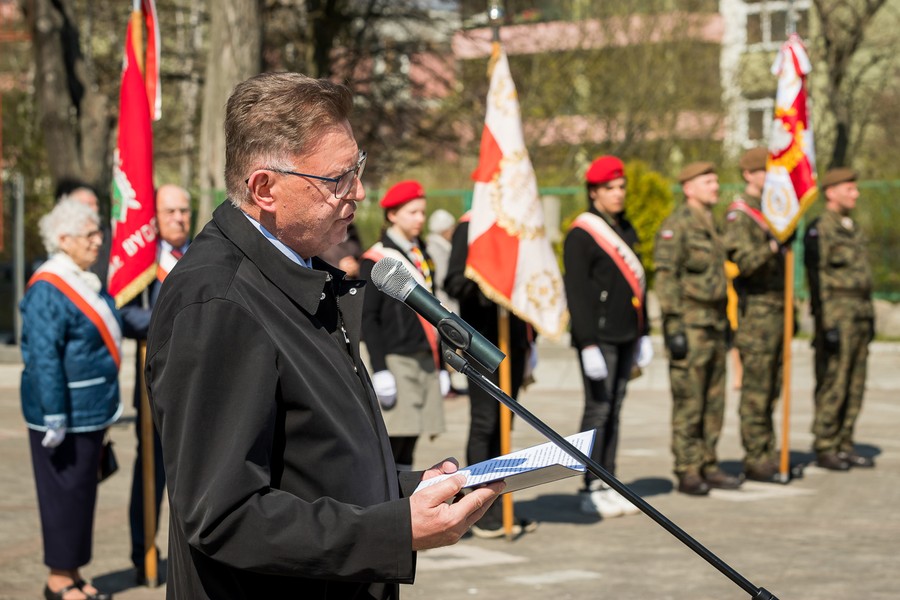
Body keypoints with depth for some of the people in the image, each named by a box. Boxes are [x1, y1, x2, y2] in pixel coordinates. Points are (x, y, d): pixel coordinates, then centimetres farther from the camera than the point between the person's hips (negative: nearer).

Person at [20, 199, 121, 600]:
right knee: (64, 492, -2)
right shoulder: (47, 290, -16)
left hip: (92, 412, 9)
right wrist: (54, 420, -22)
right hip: (66, 412, -9)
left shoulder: (87, 282, 13)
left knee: (82, 490, 13)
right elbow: (43, 359, -20)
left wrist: (110, 403, 23)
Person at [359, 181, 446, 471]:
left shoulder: (423, 257, 18)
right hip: (397, 361, -7)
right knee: (392, 439, -10)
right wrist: (379, 370, -14)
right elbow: (368, 318, -7)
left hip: (426, 360, 7)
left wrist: (440, 365, 19)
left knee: (410, 439, 6)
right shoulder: (375, 259, -3)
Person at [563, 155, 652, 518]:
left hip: (625, 335, 8)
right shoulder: (581, 234, -9)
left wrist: (643, 334, 20)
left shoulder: (625, 230, 16)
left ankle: (609, 485, 14)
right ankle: (592, 491, -2)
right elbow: (576, 291, -14)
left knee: (614, 410, 9)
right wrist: (588, 344, -19)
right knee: (598, 410, -6)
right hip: (598, 335, -7)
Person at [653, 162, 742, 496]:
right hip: (689, 327, -8)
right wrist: (674, 327, -20)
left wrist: (725, 323, 21)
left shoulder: (711, 226, 17)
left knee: (714, 402, 9)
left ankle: (708, 467, 16)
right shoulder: (676, 226, -10)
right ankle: (687, 473, 0)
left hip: (714, 326, 8)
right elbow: (665, 278, -15)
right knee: (689, 403, -5)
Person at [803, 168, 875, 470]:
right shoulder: (819, 231, -9)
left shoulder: (854, 229, 17)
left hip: (860, 318, 8)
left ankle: (844, 445, 14)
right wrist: (827, 326, -19)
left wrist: (870, 319, 18)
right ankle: (825, 449, -1)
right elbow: (818, 281, -14)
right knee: (832, 386, -6)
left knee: (855, 388, 8)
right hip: (837, 317, -8)